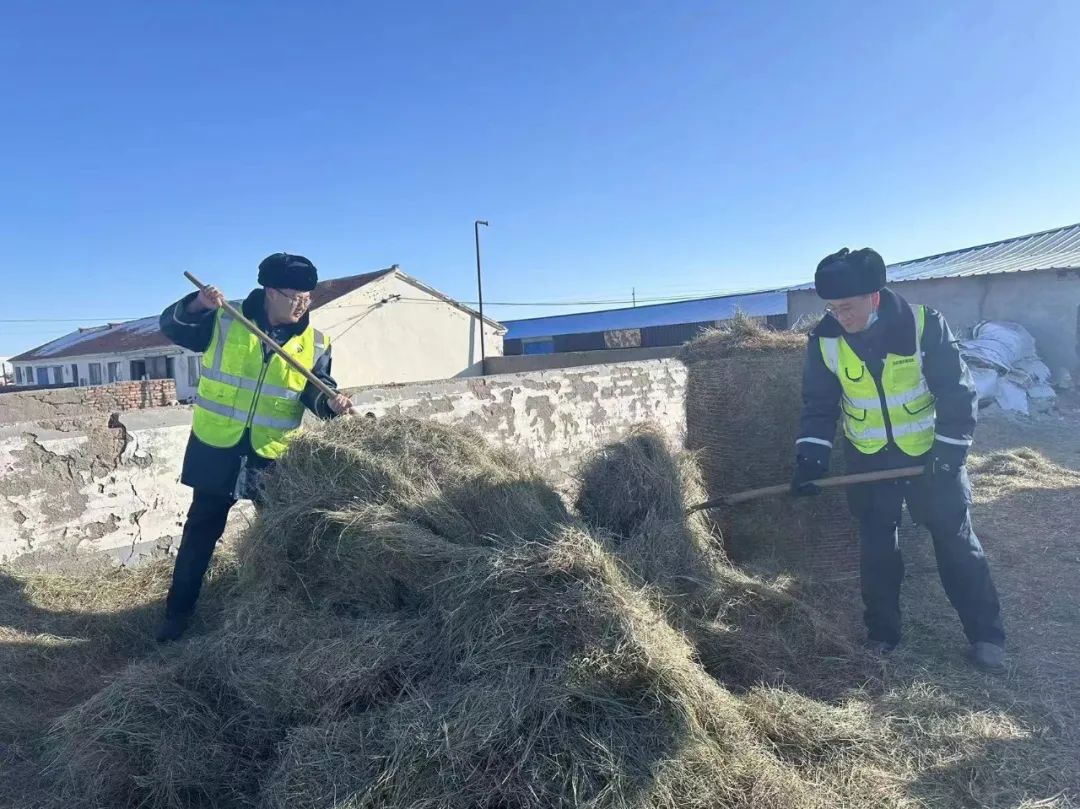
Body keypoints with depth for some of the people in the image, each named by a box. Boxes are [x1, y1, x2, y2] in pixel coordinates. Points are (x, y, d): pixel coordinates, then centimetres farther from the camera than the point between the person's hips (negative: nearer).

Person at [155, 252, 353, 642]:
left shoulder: (314, 344, -2)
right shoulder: (223, 322, -5)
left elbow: (315, 391, -1)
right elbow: (172, 326, -5)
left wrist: (330, 402, -24)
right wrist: (196, 306, -25)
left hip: (273, 456, 1)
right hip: (216, 449, -1)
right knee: (200, 532, 12)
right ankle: (179, 612, 27)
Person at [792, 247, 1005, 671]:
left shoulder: (924, 324, -19)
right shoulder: (824, 340, -12)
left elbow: (957, 391, -11)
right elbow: (819, 403, -3)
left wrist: (950, 450, -15)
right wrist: (811, 456, -13)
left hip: (929, 451, -2)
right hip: (868, 457, 2)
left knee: (955, 540, 8)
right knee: (876, 545, 8)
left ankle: (985, 634, 24)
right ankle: (882, 632, 24)